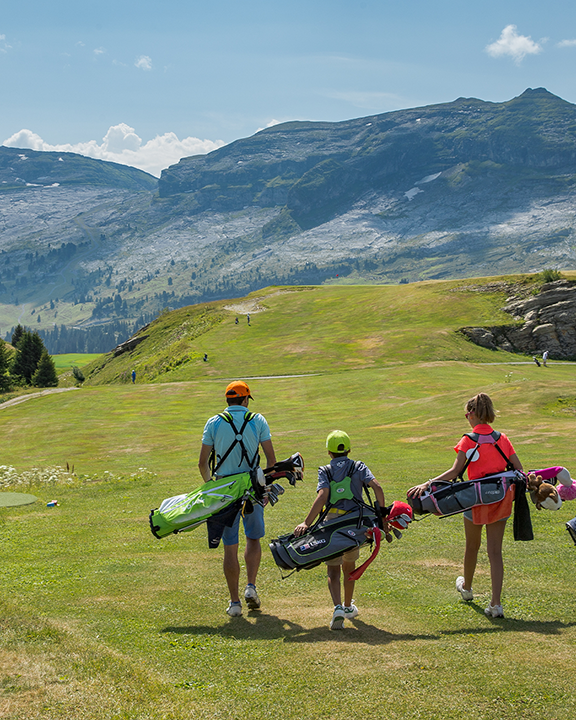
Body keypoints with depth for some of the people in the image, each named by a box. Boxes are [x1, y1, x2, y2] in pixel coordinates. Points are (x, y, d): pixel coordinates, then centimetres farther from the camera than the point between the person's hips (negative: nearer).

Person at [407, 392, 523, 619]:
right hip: (501, 498, 3)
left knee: (472, 545, 19)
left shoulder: (469, 440, -10)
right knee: (495, 551, 5)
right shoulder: (502, 438, 4)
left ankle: (466, 588, 43)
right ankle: (496, 604, -2)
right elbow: (519, 469, 3)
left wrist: (427, 484, -22)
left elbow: (456, 471, -19)